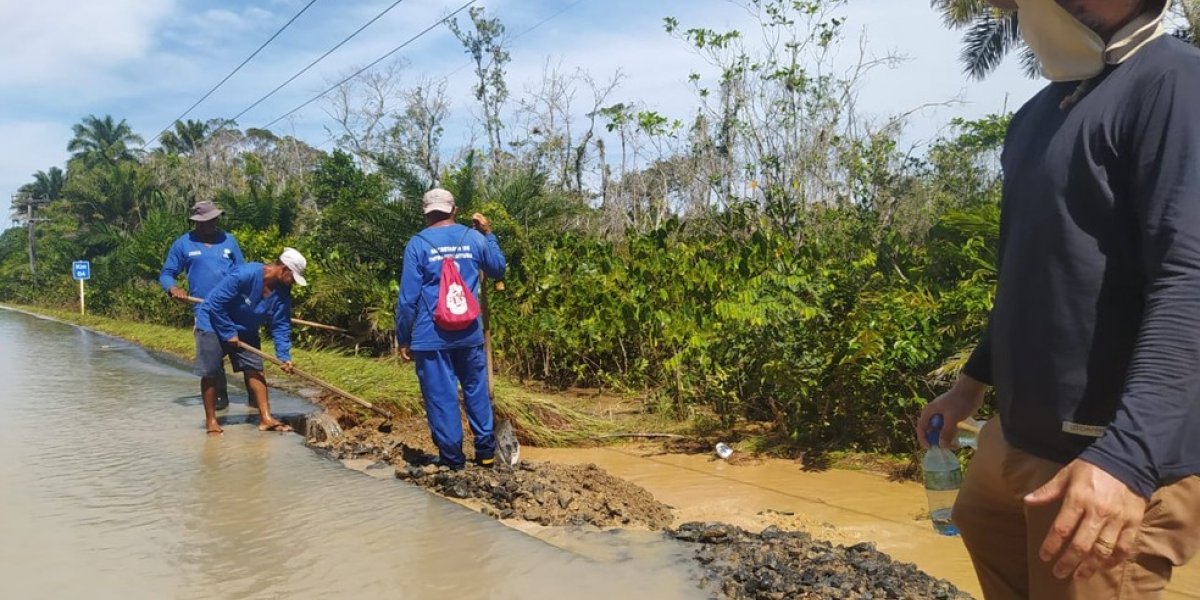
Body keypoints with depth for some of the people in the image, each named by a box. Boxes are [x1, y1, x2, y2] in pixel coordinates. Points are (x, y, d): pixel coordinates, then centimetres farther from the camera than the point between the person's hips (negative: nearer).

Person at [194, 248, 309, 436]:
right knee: (210, 374, -3)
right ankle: (211, 421, 10)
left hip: (245, 330, 6)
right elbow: (215, 303, -27)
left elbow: (281, 326, -7)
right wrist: (229, 333, -22)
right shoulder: (245, 274, -32)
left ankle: (265, 418, -1)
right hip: (213, 324, -6)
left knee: (255, 369, -1)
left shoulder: (282, 293, -12)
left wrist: (284, 356, -17)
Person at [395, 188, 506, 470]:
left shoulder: (418, 244, -6)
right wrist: (488, 233, 28)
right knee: (476, 390, 15)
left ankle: (452, 457, 11)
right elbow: (498, 269, 21)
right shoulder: (474, 238, 4)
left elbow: (408, 297, -8)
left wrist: (403, 339, 0)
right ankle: (485, 450, 20)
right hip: (470, 333, 3)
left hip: (431, 336, -3)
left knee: (440, 396, 5)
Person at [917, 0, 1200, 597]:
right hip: (1020, 433, 8)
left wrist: (1128, 455, -34)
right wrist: (973, 380, 21)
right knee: (982, 527, 24)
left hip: (1110, 456, -8)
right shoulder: (1035, 116, 11)